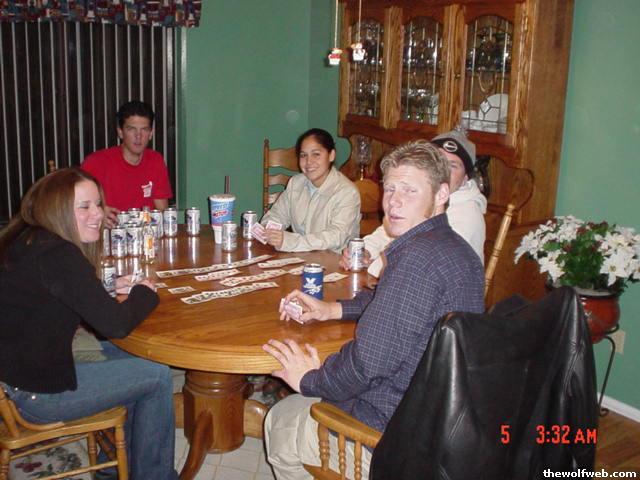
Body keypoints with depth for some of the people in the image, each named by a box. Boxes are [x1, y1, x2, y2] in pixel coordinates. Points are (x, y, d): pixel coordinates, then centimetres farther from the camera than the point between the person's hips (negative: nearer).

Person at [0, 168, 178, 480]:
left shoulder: (27, 242, 4)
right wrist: (145, 293, -5)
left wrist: (109, 287, 3)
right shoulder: (57, 255, -25)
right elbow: (115, 325, -24)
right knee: (157, 376, 0)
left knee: (124, 355, 22)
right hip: (35, 395, -10)